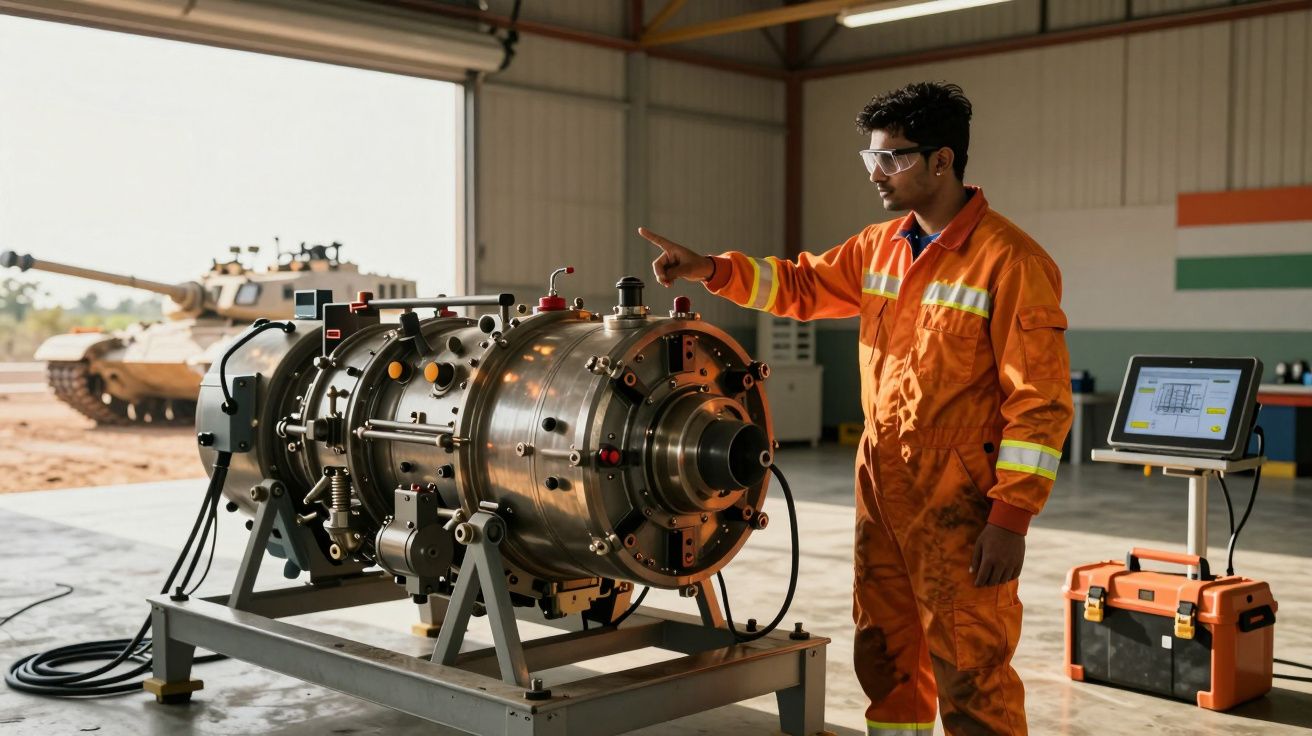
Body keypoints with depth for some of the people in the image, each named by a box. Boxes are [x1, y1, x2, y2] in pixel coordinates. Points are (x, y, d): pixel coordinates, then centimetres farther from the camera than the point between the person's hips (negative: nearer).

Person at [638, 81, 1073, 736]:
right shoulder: (879, 247, 9)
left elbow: (1040, 400, -16)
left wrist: (1012, 517, -18)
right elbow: (802, 285, 19)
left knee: (969, 669, -1)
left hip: (959, 503, -7)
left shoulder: (1009, 260, -14)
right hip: (881, 487, 7)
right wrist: (710, 270, 3)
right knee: (885, 652, 17)